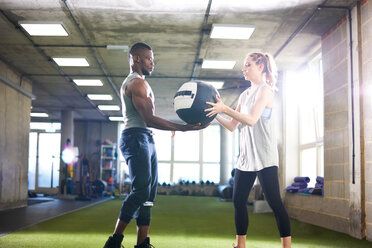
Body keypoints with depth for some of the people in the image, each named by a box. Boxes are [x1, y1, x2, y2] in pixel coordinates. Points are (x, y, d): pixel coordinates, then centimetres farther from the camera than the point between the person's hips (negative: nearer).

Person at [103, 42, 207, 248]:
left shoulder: (135, 82, 26)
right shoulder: (137, 82, -9)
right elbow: (149, 119, -18)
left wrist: (170, 126, 29)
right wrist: (183, 127, -20)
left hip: (146, 140, 11)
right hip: (136, 137, -11)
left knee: (148, 193, 6)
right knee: (141, 190, -18)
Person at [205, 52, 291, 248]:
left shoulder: (265, 90, -6)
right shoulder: (244, 95, 18)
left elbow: (251, 120, -19)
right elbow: (232, 126, 16)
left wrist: (224, 109, -23)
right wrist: (215, 115, 2)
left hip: (264, 156, -8)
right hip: (246, 155, 8)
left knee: (274, 201, -9)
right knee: (238, 200, 7)